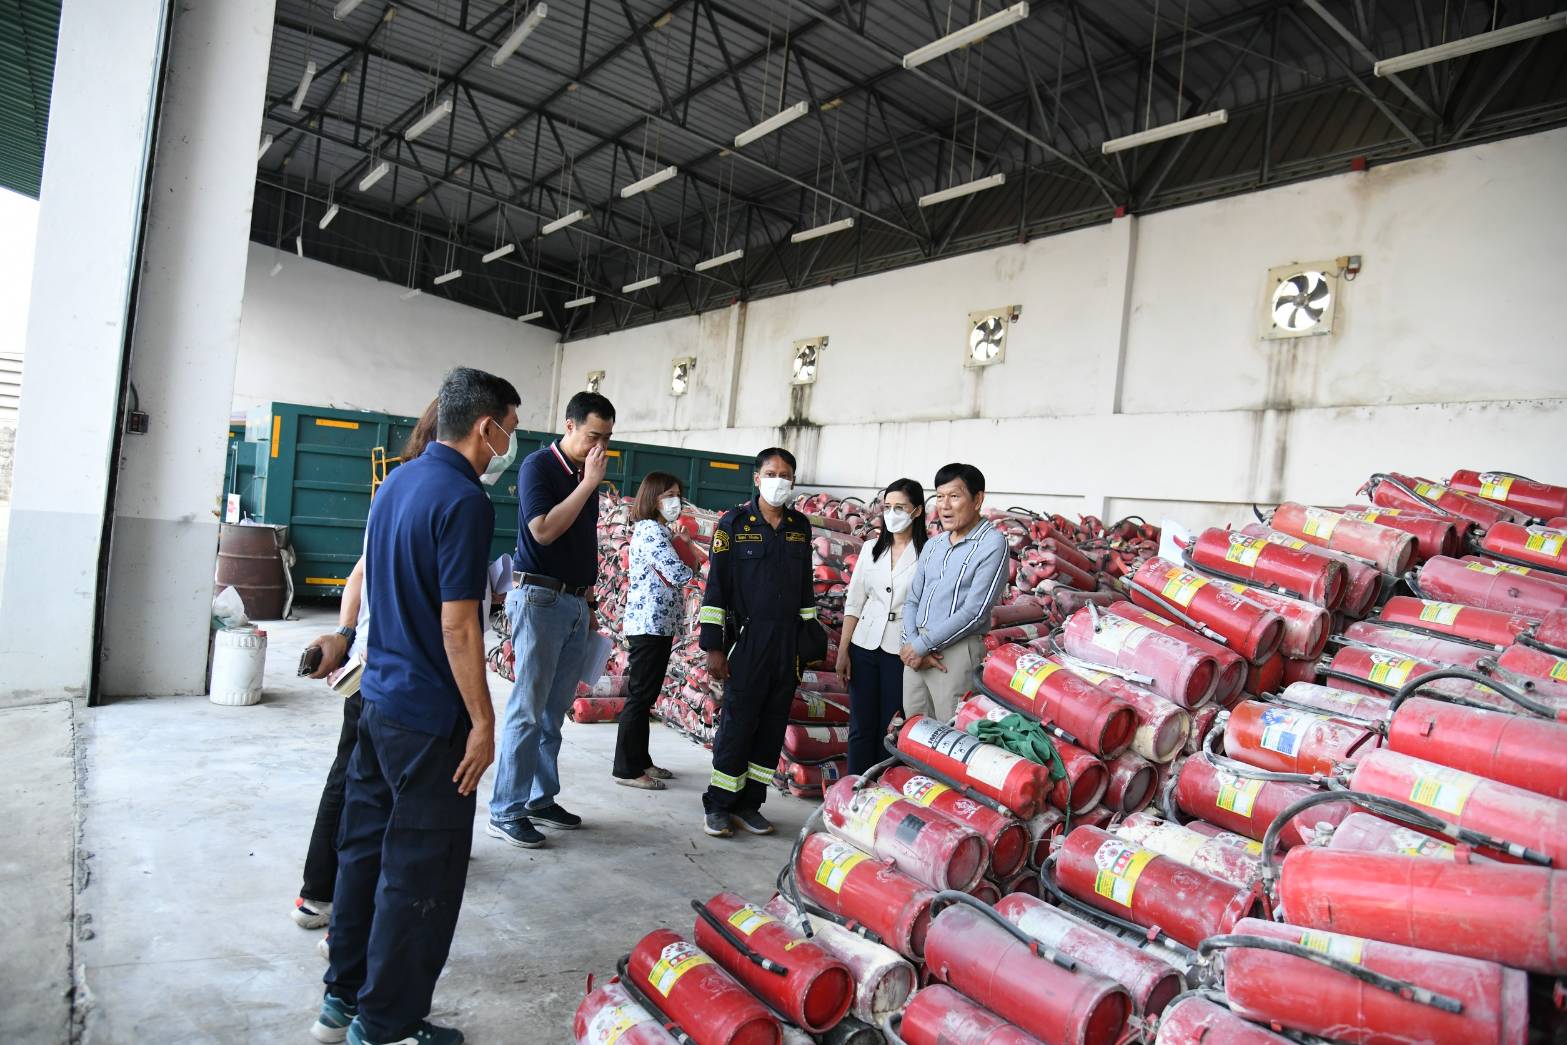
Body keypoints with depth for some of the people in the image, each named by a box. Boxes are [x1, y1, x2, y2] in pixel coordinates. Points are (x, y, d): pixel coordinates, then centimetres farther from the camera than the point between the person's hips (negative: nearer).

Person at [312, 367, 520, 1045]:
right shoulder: (464, 500, -19)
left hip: (378, 697, 9)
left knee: (365, 849, 19)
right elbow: (456, 625, -22)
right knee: (420, 873, 5)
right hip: (430, 716, -9)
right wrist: (483, 721, -15)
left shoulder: (397, 482, 8)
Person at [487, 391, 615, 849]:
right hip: (539, 598, -7)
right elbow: (544, 530, -20)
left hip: (574, 602, 7)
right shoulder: (539, 465, -7)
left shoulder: (585, 476, 14)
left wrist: (589, 604, 19)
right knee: (527, 710, -5)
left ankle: (540, 799, 22)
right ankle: (505, 812, 3)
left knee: (554, 712, 12)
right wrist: (589, 484, -17)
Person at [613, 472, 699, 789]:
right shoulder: (651, 530, -15)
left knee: (646, 695, 15)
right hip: (649, 623, -10)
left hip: (657, 623, 10)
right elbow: (681, 574, -21)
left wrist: (684, 545, -1)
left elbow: (686, 568, 15)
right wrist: (686, 548, 0)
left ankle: (640, 760, 24)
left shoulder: (660, 531, 18)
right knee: (640, 696, -4)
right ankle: (626, 769, 4)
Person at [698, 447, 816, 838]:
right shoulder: (734, 523, -3)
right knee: (737, 724, -2)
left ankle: (749, 803, 18)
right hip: (747, 641, -4)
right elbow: (716, 586, -5)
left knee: (772, 727, 8)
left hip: (788, 644, 5)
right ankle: (718, 805, 10)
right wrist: (714, 646, -10)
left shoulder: (800, 527, 11)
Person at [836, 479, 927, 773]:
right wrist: (843, 650, 5)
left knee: (891, 728, 4)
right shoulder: (871, 549, 7)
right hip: (865, 646, 4)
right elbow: (853, 602, 8)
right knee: (861, 726, 9)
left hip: (901, 650, -4)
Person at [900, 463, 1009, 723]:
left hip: (956, 650, -6)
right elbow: (912, 600, 14)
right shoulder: (933, 545, 15)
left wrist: (921, 645, -10)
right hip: (916, 652, 6)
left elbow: (974, 612, -13)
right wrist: (912, 643, -5)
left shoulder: (992, 543, -7)